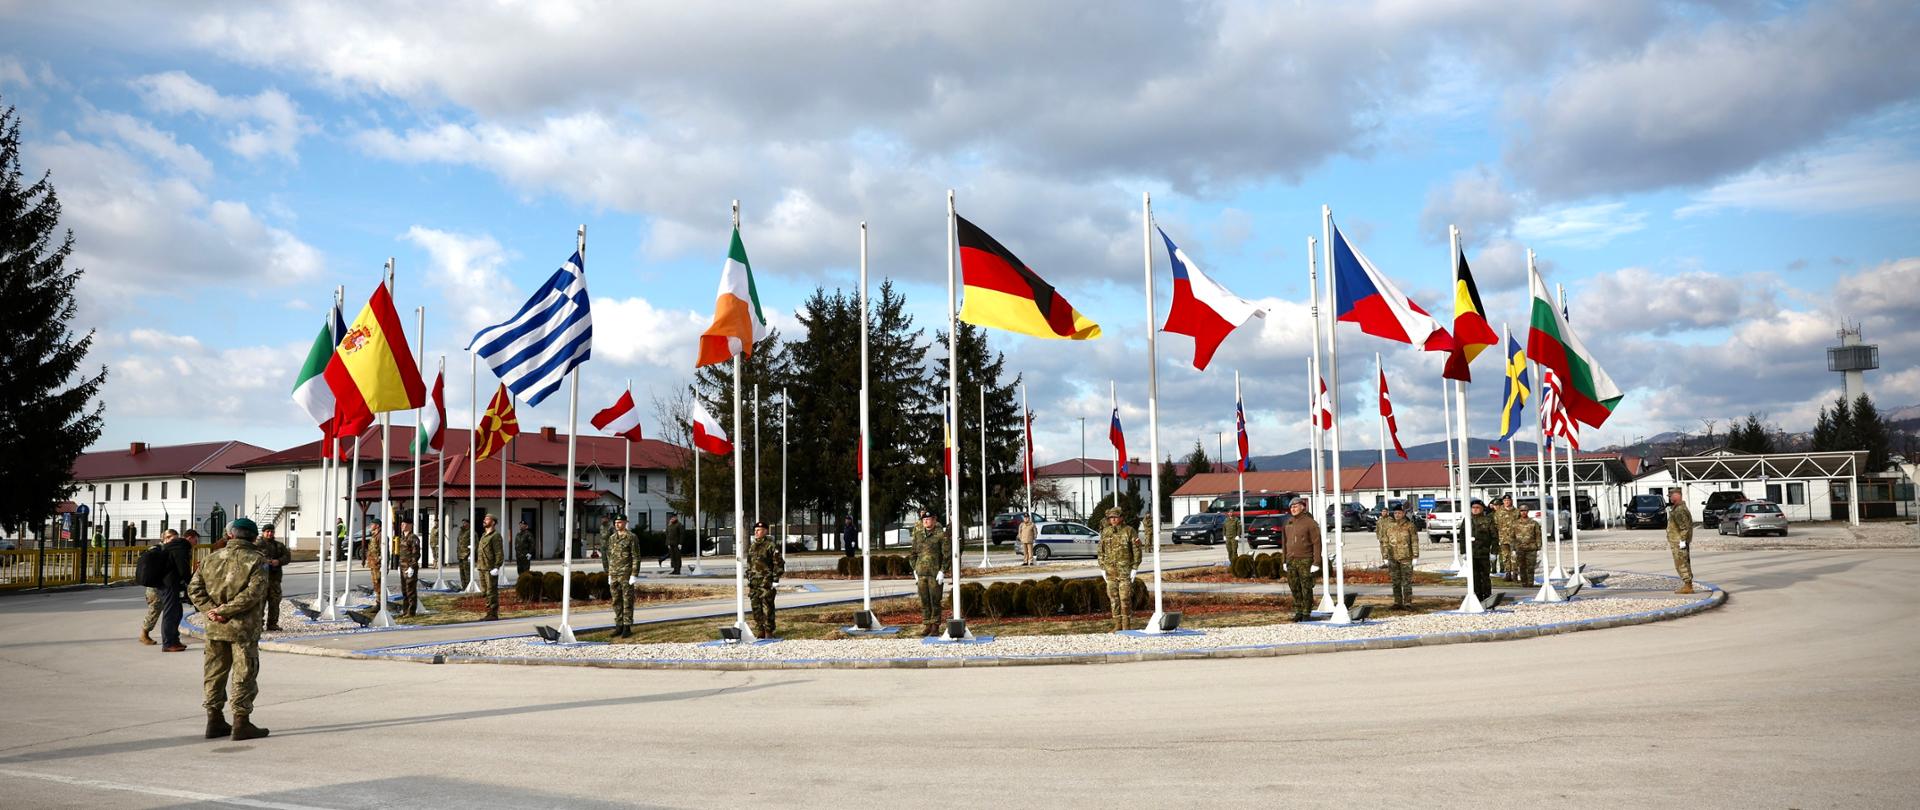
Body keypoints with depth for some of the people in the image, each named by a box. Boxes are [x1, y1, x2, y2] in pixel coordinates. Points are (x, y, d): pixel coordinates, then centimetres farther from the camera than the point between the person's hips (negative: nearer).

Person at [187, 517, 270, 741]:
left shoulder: (212, 558, 8)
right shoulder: (256, 559, -7)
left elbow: (194, 588, 4)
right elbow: (255, 592, -20)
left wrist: (209, 609, -4)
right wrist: (225, 610, -15)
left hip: (215, 628, 5)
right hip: (243, 629, -5)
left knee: (214, 673, 14)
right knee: (244, 675, 2)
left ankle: (215, 721, 20)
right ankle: (241, 723, 4)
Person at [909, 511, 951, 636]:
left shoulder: (941, 534, -4)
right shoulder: (918, 534, 11)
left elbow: (947, 554, -6)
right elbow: (914, 553, 18)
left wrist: (942, 571, -12)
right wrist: (915, 571, 11)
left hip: (935, 573, -4)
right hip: (921, 573, 4)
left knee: (935, 601, -1)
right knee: (924, 601, 5)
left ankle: (935, 627, 5)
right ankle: (926, 625, 12)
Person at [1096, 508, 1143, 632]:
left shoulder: (1130, 531, -4)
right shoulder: (1105, 532, 7)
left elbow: (1137, 551, -4)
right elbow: (1101, 551, 12)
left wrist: (1134, 568, -9)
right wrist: (1102, 568, 7)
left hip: (1125, 570, -4)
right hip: (1110, 570, 4)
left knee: (1125, 598, -7)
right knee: (1114, 598, 5)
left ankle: (1127, 625, -1)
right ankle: (1118, 625, 12)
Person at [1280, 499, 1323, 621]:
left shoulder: (1310, 523, -6)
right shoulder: (1288, 523, 12)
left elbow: (1317, 543, -9)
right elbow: (1284, 543, 17)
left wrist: (1316, 563, -13)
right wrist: (1284, 561, 12)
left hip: (1305, 561, -5)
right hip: (1291, 561, 5)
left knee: (1306, 588, -1)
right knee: (1294, 588, 7)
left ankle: (1307, 613, 7)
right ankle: (1298, 611, 16)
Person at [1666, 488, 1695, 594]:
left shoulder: (1679, 510, -18)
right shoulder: (1676, 508, 15)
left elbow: (1684, 527, -23)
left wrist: (1682, 541, -22)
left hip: (1678, 542, -11)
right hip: (1677, 541, 11)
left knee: (1681, 565, -7)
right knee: (1685, 564, 14)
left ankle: (1687, 586, -5)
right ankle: (1688, 586, 19)